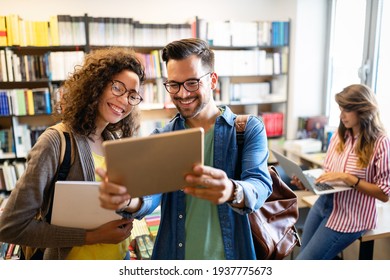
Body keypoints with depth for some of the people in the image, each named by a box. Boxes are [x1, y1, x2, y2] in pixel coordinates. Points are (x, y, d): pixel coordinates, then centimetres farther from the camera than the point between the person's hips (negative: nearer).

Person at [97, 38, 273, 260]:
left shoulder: (250, 129, -8)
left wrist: (232, 192, -44)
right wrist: (128, 200, -36)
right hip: (173, 255, 2)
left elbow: (261, 186, -22)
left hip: (231, 255, -1)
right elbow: (150, 192, -14)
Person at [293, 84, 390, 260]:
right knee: (305, 254, 9)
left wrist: (347, 178, -21)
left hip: (350, 215, -6)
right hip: (323, 203, 6)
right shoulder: (339, 135, 4)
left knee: (304, 260, -7)